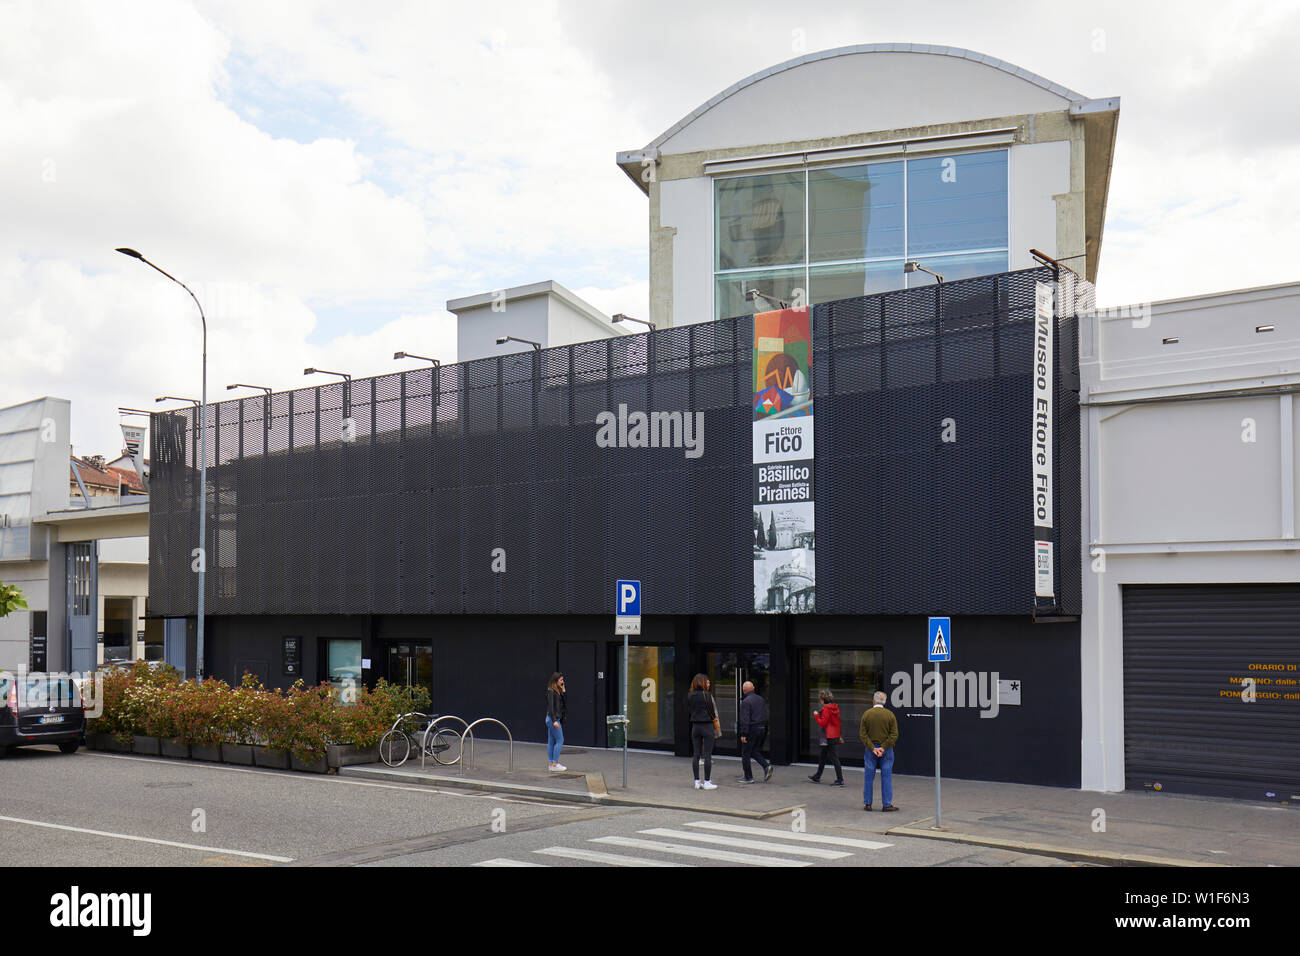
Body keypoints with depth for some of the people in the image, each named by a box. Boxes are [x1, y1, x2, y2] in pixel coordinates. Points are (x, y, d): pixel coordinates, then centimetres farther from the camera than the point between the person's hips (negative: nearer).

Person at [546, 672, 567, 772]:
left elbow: (564, 703, 11)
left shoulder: (557, 691, 13)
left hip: (556, 718, 9)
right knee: (560, 740, -8)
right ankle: (555, 764, -7)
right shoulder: (551, 691, -14)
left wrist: (563, 691, 4)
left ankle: (550, 764, 12)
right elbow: (550, 707, -19)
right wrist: (554, 720, -23)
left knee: (551, 742, 9)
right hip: (553, 718, -9)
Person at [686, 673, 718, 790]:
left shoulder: (690, 696, 5)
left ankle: (697, 781, 11)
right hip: (707, 726, -6)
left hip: (695, 726, 6)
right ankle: (707, 782, 0)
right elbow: (711, 711, -9)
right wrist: (713, 718, 11)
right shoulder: (707, 695, -13)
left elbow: (688, 712, 8)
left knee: (696, 754, 8)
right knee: (707, 755, -1)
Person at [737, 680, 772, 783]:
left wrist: (743, 734, -17)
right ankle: (766, 766, -3)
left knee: (745, 753, 4)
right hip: (761, 729, 7)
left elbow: (745, 719, -18)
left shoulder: (746, 701, -13)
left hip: (751, 729, -7)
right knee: (755, 751, 18)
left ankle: (748, 777, 6)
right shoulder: (761, 700, 11)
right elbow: (766, 716, 14)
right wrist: (765, 730, 19)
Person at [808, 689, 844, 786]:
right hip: (835, 735, 10)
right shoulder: (835, 708, 10)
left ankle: (840, 780, -7)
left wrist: (816, 715, -5)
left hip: (829, 737, -10)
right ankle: (817, 777, 30)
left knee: (834, 758, -7)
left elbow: (822, 723, -18)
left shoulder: (826, 709, -17)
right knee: (822, 757, 20)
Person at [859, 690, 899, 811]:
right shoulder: (890, 714, -4)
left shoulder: (867, 714, -3)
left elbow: (862, 733, -6)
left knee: (868, 777, 7)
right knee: (886, 777, 3)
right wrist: (884, 747, -10)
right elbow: (894, 734, -8)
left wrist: (872, 748, -8)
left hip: (870, 750, 1)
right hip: (886, 750, -1)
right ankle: (887, 804, 3)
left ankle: (867, 803, 11)